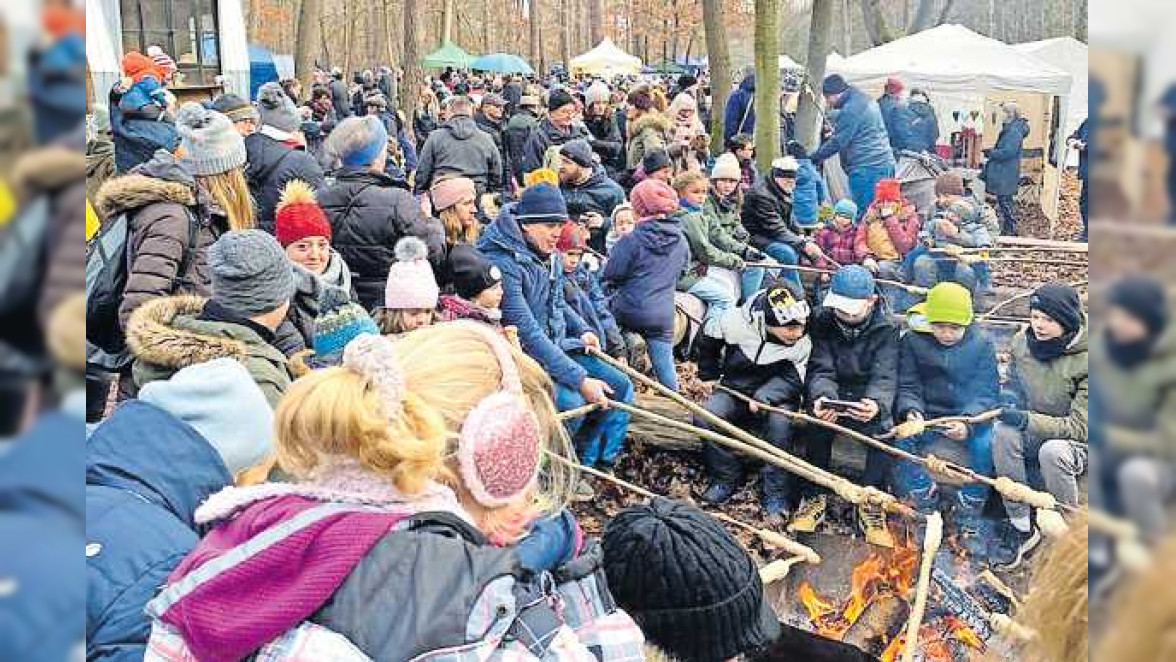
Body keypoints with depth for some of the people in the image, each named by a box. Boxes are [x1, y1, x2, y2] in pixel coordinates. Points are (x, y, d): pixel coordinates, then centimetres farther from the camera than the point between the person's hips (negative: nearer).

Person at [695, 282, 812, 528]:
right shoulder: (734, 321, -17)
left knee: (779, 423, -34)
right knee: (704, 417, -25)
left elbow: (792, 380, -18)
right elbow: (708, 340, 3)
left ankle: (775, 497, -20)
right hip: (734, 390, 2)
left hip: (775, 396, -1)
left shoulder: (803, 343, -17)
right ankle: (726, 477, -6)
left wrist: (764, 396, -36)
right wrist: (709, 375, 10)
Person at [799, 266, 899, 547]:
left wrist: (876, 403, -46)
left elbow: (884, 376, -22)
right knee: (818, 425, -30)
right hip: (834, 395, 1)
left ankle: (871, 505, -15)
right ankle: (813, 498, -14)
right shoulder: (822, 321, -7)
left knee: (883, 429, -30)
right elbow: (821, 369, -14)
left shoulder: (886, 328, -11)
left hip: (869, 399, -1)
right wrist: (822, 396, -38)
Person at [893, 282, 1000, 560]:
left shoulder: (982, 343, -6)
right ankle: (927, 505, -11)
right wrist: (912, 413, -26)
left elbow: (986, 392, -9)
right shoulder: (913, 341, -4)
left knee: (985, 444, -31)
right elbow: (908, 387, -3)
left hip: (970, 415, -1)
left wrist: (968, 422, -28)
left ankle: (970, 516, -12)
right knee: (900, 441, -28)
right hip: (927, 415, 1)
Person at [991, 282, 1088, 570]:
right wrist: (1009, 402, -10)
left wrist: (1025, 419, -30)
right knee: (1003, 433, -29)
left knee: (1052, 451, -38)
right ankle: (1021, 527, -18)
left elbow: (1079, 427, -23)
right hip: (1033, 430, 5)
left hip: (1076, 441, -4)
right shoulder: (1022, 342, -6)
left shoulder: (1086, 360, -22)